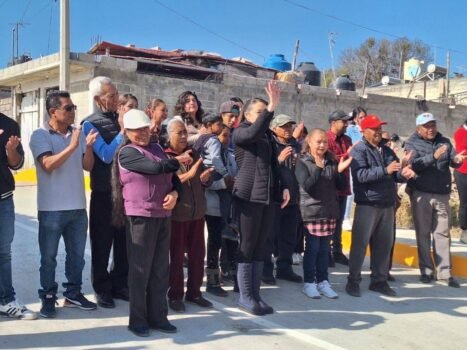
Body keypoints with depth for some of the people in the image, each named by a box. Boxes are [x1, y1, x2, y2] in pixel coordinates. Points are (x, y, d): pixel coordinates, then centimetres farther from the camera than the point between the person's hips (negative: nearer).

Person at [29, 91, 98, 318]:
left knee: (77, 254, 13)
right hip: (51, 208, -5)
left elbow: (88, 166, 7)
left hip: (78, 206, 5)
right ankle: (48, 298, 16)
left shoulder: (77, 133, 8)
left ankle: (73, 293, 27)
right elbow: (48, 165, -19)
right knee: (49, 256, 5)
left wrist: (88, 147, -10)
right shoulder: (40, 135, -6)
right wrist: (72, 147, -24)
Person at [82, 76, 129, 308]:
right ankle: (102, 289, 18)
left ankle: (119, 285, 27)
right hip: (104, 193, -5)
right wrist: (122, 132, -17)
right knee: (102, 243, 6)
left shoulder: (121, 119, 8)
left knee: (124, 241, 13)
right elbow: (106, 155, -19)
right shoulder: (90, 124, -8)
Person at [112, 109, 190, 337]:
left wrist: (175, 193, -6)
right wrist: (178, 160, -2)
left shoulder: (157, 148, 15)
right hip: (140, 217, -6)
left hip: (163, 216, 6)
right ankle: (138, 320, 13)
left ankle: (158, 316, 20)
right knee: (140, 269, 1)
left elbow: (173, 177, 16)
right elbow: (156, 168, -19)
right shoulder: (127, 152, -6)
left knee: (160, 269, 10)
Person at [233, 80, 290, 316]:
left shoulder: (267, 135, 17)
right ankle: (245, 297, 7)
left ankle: (255, 294, 17)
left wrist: (283, 187, 9)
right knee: (247, 246, -1)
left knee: (260, 246, 10)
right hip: (249, 196, -7)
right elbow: (254, 132, -26)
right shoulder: (240, 133, -2)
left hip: (267, 196, 7)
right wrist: (271, 107, -31)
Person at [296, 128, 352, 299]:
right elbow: (307, 186, -18)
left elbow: (342, 186, 6)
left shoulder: (332, 162, 7)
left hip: (330, 211, 4)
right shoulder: (303, 162, -6)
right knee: (312, 248, 0)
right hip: (312, 212, -4)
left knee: (325, 249, 10)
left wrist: (341, 171, -12)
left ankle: (323, 281, 18)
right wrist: (318, 168, -27)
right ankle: (309, 282, 10)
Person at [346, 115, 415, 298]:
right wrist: (385, 170, -26)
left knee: (384, 244, 11)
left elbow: (395, 174, 13)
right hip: (367, 205, -6)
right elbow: (360, 175, -21)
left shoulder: (387, 151, 15)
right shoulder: (358, 150, -6)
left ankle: (379, 281, 22)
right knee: (360, 243, -1)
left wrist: (403, 173, -10)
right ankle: (353, 281, 9)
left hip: (387, 204, 7)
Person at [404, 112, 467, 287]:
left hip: (442, 194, 3)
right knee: (423, 233, 6)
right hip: (421, 194, -3)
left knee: (443, 233, 7)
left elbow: (452, 160, -3)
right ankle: (426, 270, 16)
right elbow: (414, 164, -19)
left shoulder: (444, 141, 8)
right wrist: (433, 156, -32)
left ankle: (444, 272, 13)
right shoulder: (412, 143, -3)